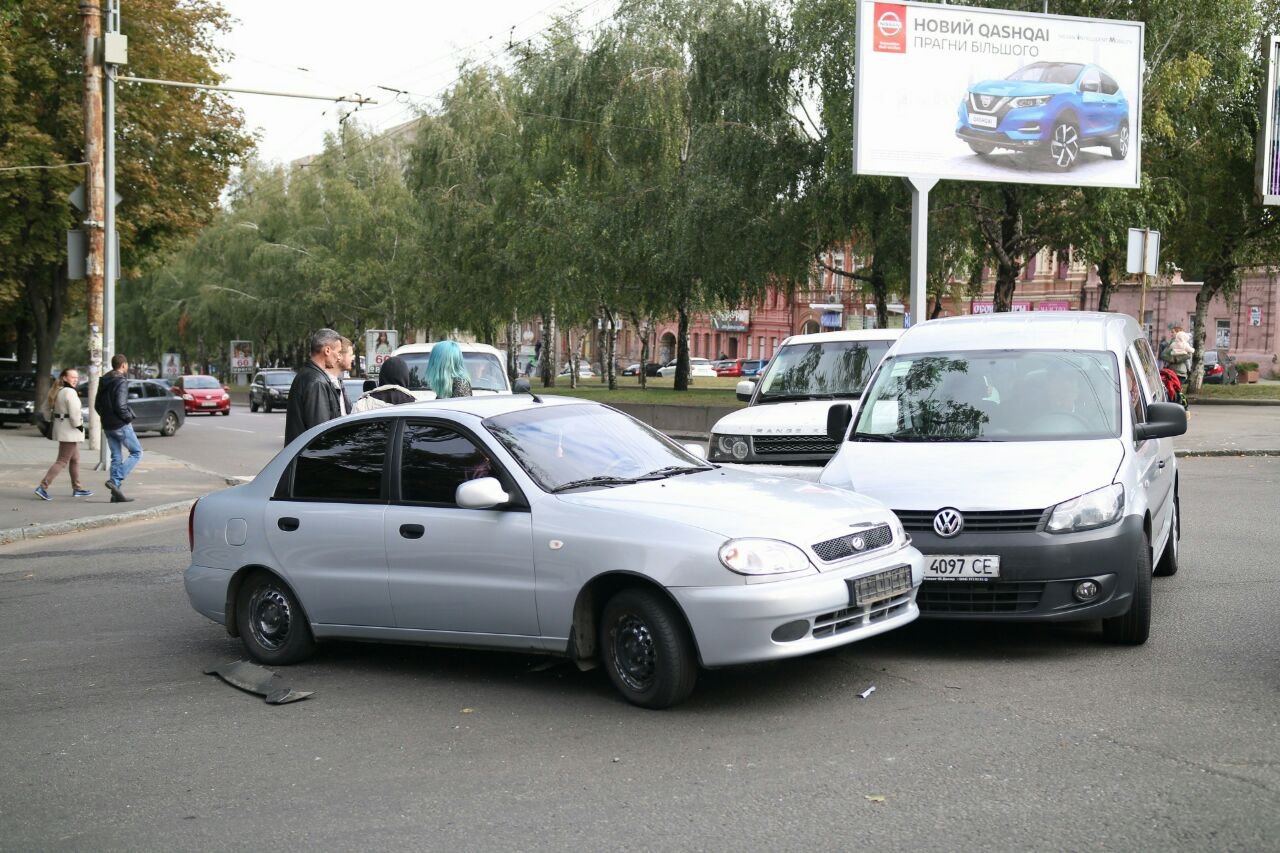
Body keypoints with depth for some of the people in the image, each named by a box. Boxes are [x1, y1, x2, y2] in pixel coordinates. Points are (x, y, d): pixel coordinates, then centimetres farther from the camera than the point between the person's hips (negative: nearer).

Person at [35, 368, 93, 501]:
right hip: (69, 430, -10)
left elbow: (50, 409, 17)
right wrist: (79, 426, -9)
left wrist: (52, 420, 17)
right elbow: (74, 413, -22)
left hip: (60, 427, 10)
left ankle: (77, 488, 24)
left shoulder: (57, 391, 12)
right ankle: (43, 487, -13)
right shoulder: (70, 392, -17)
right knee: (62, 461, -7)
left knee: (75, 459, 19)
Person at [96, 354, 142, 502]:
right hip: (121, 425, -8)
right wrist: (129, 417, -7)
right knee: (137, 453, 3)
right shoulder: (121, 382, -15)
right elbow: (120, 406, -22)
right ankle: (116, 481, -10)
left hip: (107, 426, 8)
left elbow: (97, 405, 15)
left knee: (116, 458, 11)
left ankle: (116, 493, 9)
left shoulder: (104, 382, 11)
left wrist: (106, 417, 17)